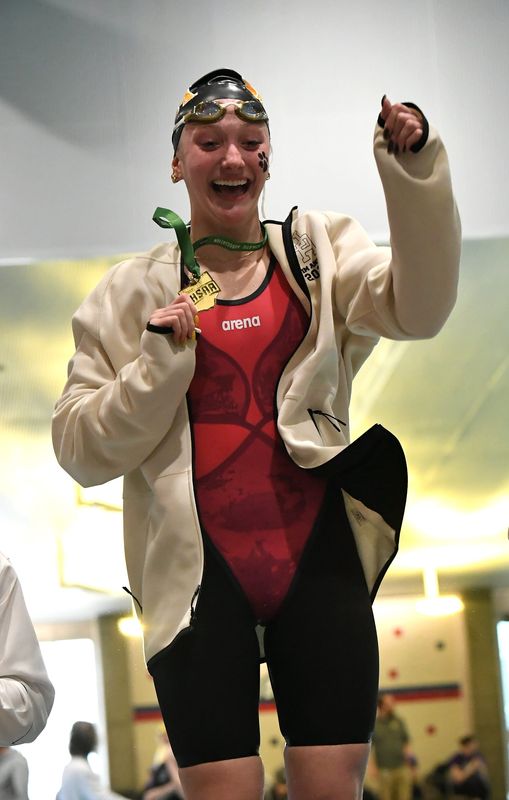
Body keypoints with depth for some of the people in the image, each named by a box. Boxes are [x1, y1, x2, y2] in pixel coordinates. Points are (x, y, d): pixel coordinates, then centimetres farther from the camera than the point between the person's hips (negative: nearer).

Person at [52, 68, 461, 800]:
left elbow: (418, 308, -10)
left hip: (317, 555, 1)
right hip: (201, 569, -1)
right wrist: (160, 365, -11)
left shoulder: (316, 251, 9)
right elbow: (82, 450, 3)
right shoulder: (133, 293, 7)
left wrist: (415, 170, -21)